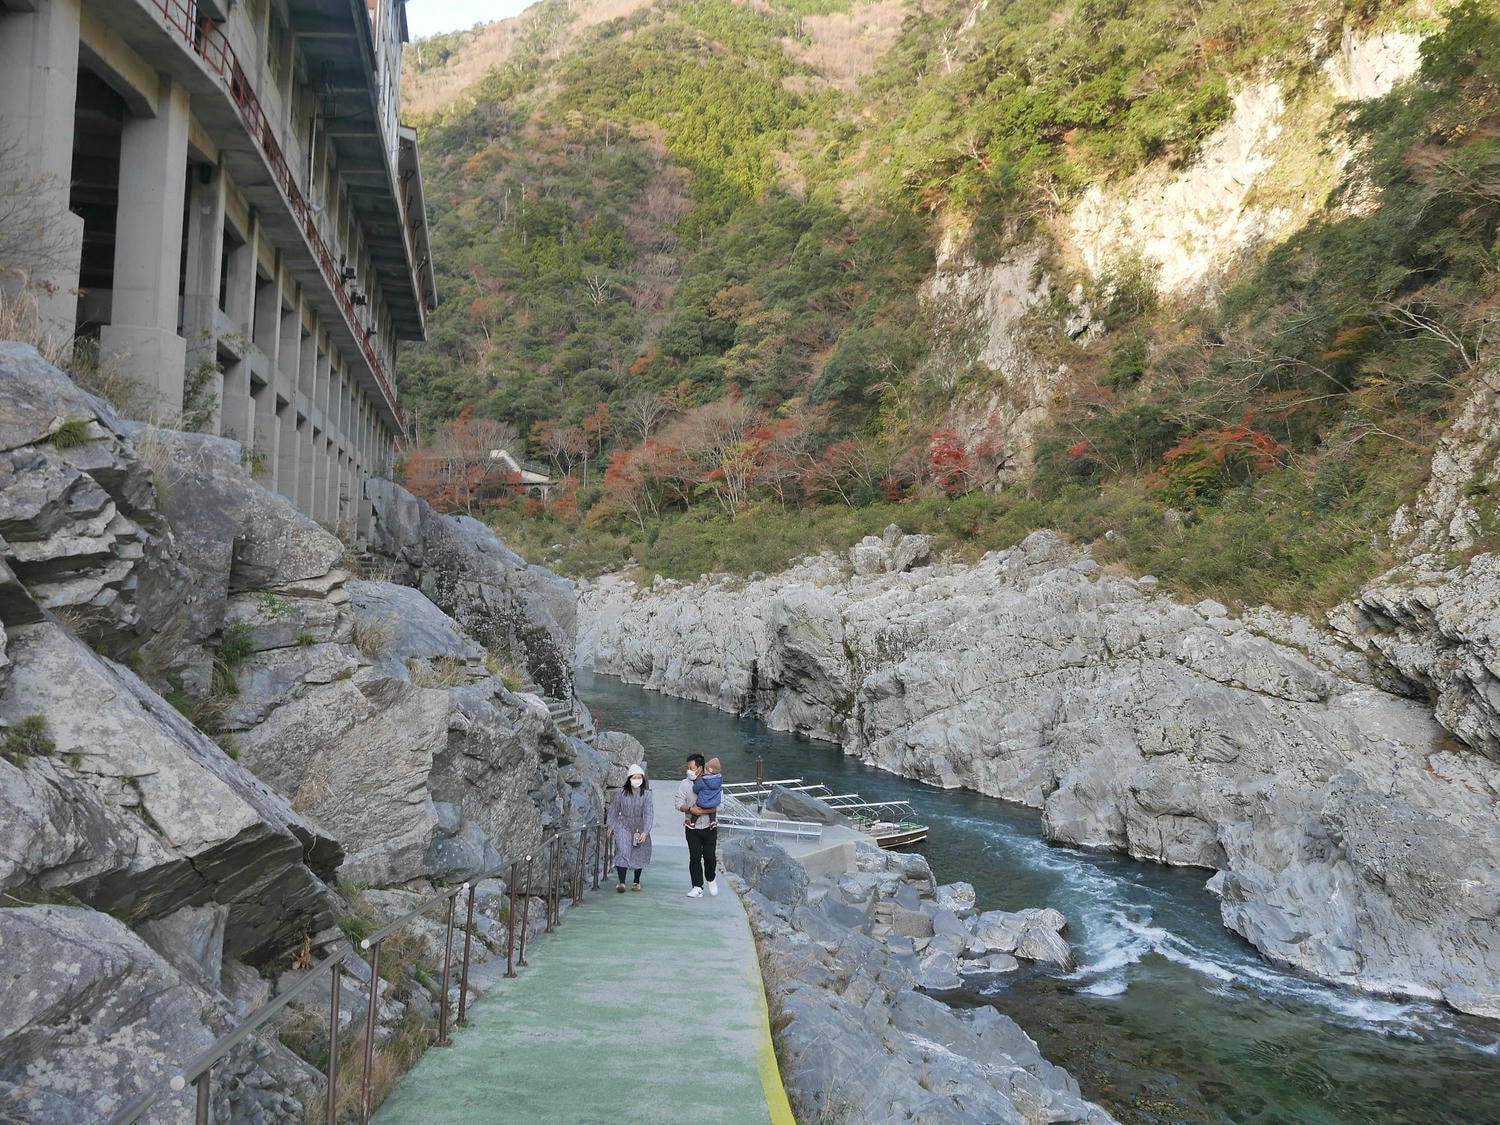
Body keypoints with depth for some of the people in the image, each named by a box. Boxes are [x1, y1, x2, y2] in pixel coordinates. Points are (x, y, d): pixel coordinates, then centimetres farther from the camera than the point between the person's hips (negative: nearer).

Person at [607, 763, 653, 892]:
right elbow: (614, 809, 7)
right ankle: (621, 883, -15)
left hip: (640, 828, 1)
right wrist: (611, 825, 10)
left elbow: (648, 813, -13)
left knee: (639, 854, 9)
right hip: (623, 827, -1)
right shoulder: (621, 792, -6)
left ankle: (636, 881, 27)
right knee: (623, 852, -15)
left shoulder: (646, 794, -9)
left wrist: (645, 832, -21)